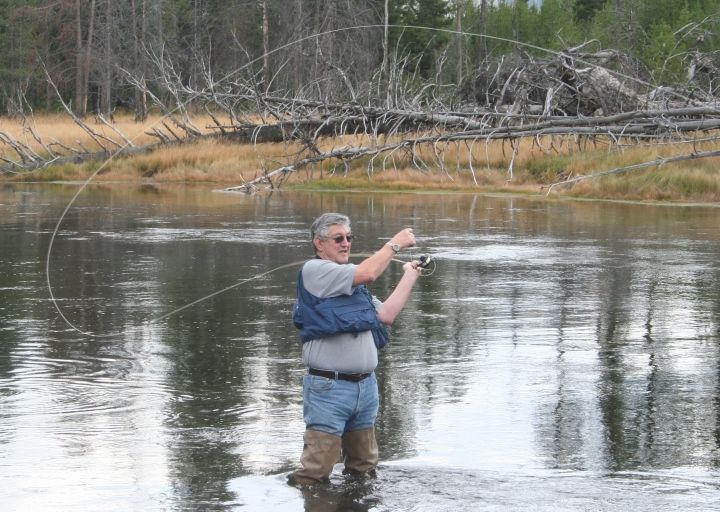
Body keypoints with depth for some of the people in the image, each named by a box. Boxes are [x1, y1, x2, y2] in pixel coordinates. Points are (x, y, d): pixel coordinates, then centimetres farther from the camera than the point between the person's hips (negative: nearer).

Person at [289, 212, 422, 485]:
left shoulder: (353, 283, 20)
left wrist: (409, 276, 11)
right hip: (329, 387, -8)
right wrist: (395, 243, -6)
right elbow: (367, 273, -18)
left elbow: (386, 315, 11)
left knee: (364, 471, 15)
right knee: (314, 474, -10)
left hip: (366, 385, 8)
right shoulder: (313, 270, -7)